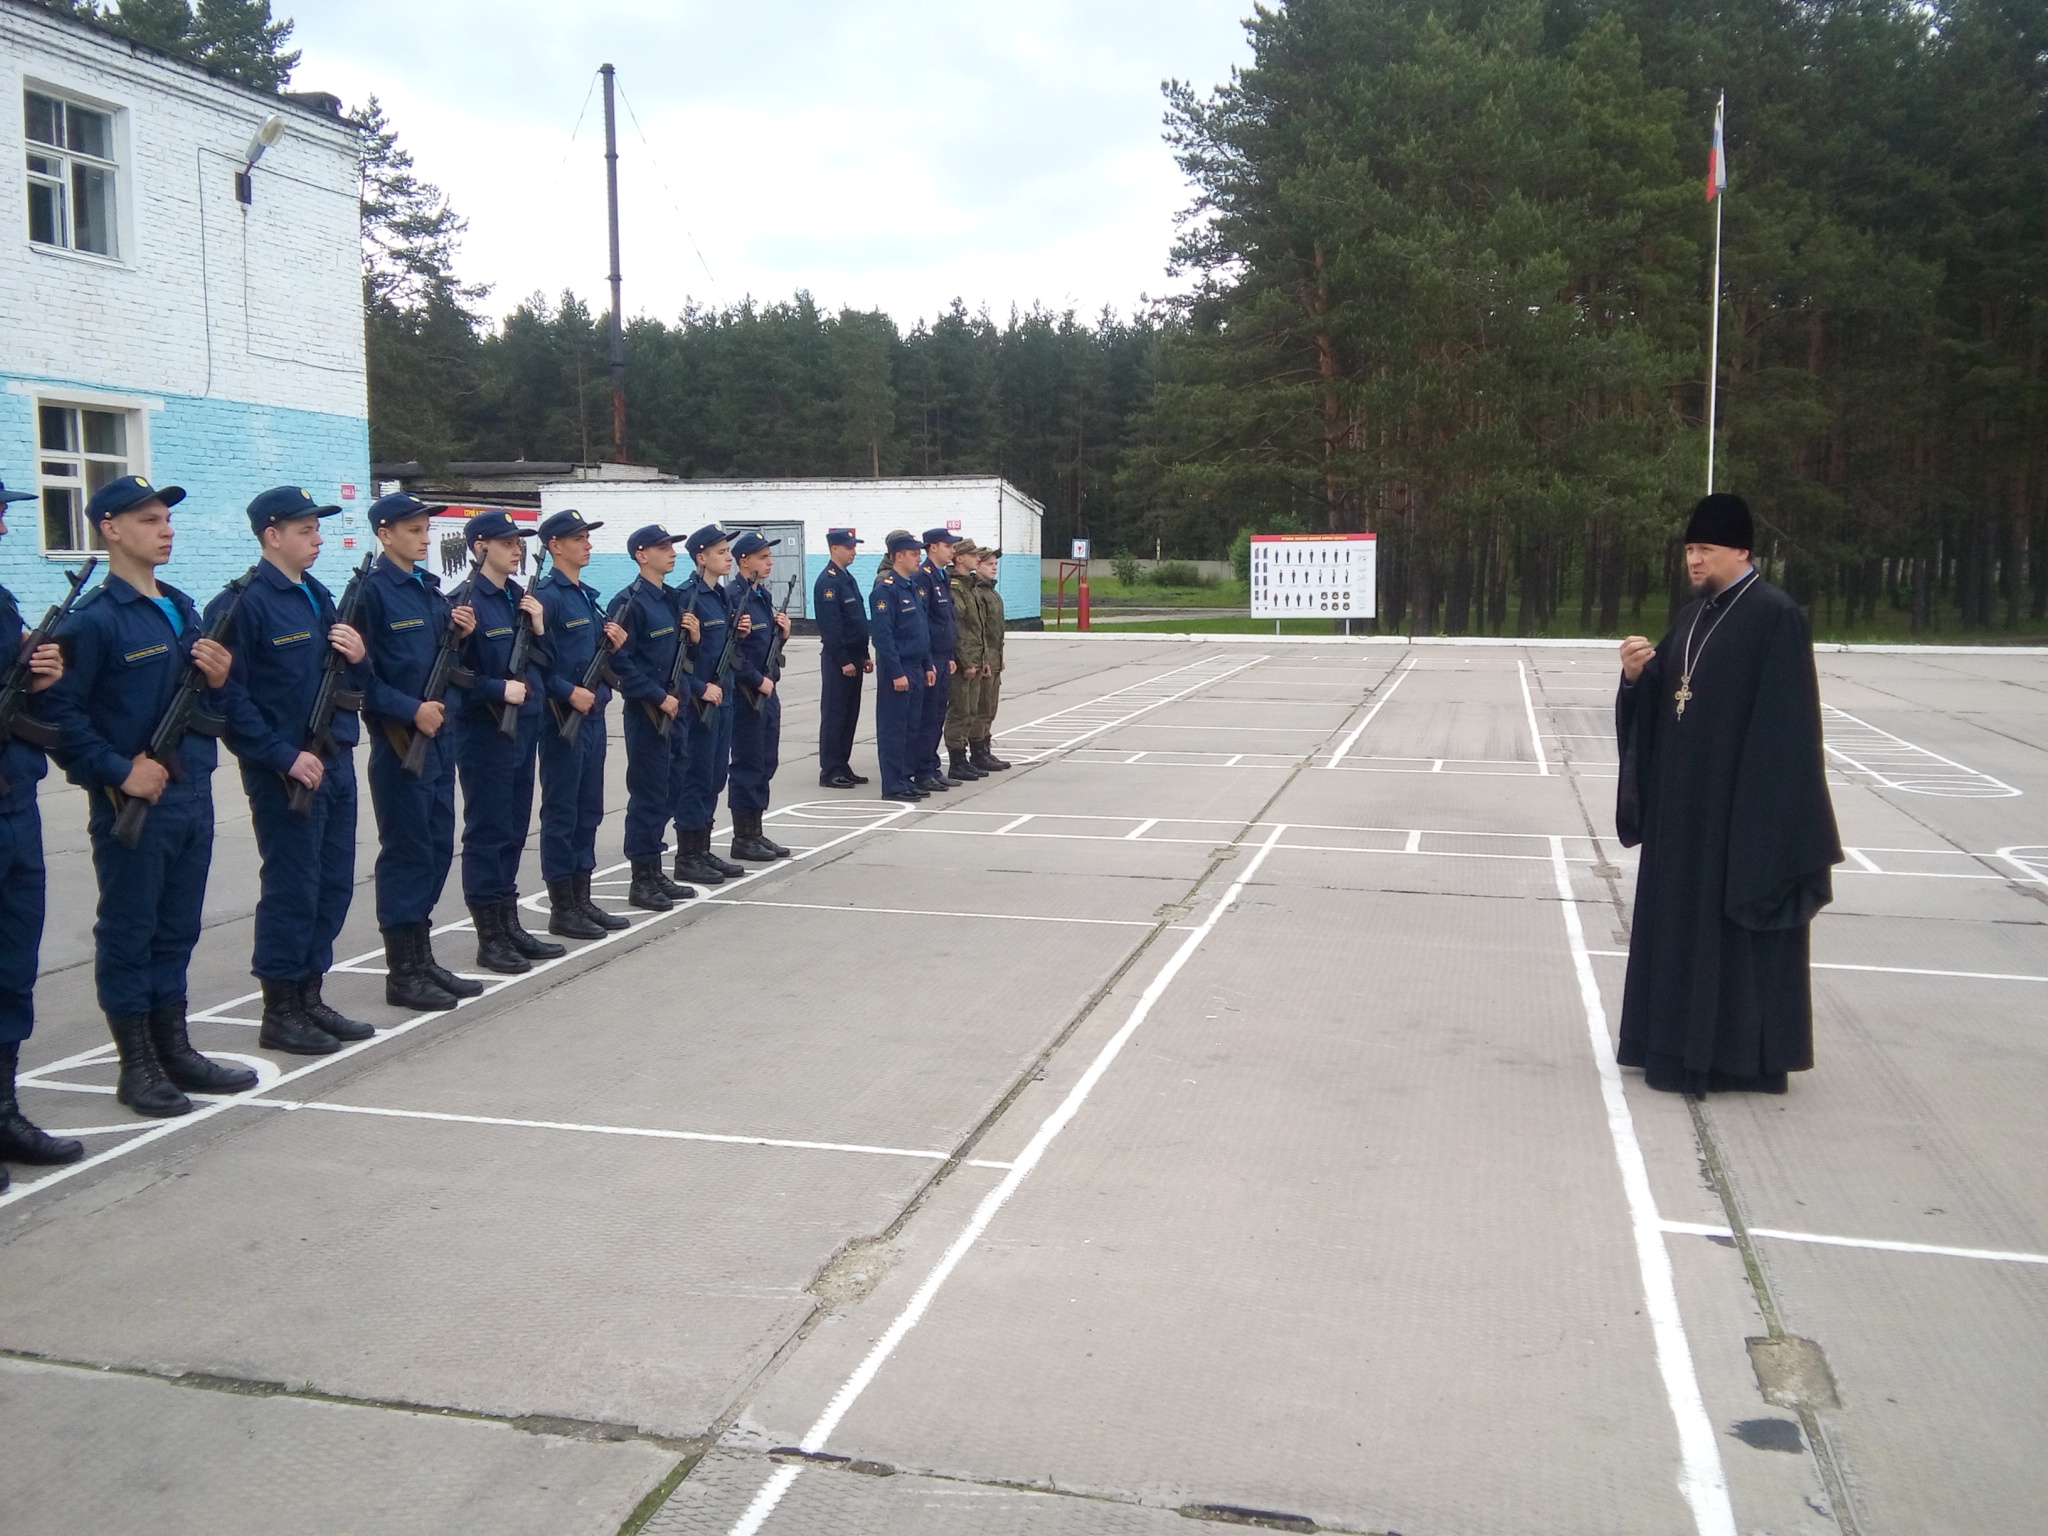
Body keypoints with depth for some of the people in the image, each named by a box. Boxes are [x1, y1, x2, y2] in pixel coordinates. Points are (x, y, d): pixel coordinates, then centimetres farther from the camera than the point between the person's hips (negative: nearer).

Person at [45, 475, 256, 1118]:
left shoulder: (183, 609, 12)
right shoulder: (94, 619, -11)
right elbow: (62, 712, -16)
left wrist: (219, 679, -1)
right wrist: (119, 772, -19)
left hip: (193, 793, 7)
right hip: (133, 802, -7)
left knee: (177, 929, 15)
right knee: (128, 932, 4)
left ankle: (174, 1050, 26)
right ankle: (137, 1066, 14)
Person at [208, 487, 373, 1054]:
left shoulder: (318, 596, 14)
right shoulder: (242, 603, -12)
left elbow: (347, 683, 20)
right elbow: (229, 697, -17)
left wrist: (357, 659, -2)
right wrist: (286, 757, -19)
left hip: (335, 762, 8)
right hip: (286, 772, -8)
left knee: (334, 885, 12)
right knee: (291, 889, -1)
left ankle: (309, 998, 24)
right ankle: (279, 1013, 11)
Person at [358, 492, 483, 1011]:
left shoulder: (430, 588, 12)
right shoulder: (371, 591, -11)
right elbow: (360, 673, -15)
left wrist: (460, 633, -1)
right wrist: (411, 710, -22)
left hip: (438, 734, 8)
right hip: (399, 738, -8)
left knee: (438, 845, 11)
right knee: (406, 849, -2)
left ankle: (422, 958, 22)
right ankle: (402, 972, 7)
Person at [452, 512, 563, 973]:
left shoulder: (519, 598, 11)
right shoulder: (467, 601, -12)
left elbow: (539, 663, 15)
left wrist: (537, 627, -1)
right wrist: (500, 688, -21)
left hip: (523, 727, 8)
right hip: (484, 731, -8)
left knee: (514, 829, 13)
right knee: (487, 831, 0)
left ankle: (510, 925, 23)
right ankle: (489, 938, 8)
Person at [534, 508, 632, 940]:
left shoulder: (587, 596, 15)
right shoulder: (546, 596, -11)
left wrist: (615, 644, 0)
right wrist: (569, 692, -24)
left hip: (593, 715, 9)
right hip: (562, 719, -9)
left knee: (588, 810, 12)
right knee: (561, 813, -1)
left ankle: (582, 900, 21)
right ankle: (561, 908, 6)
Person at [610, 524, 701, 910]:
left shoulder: (673, 599, 12)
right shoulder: (632, 601, -12)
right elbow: (622, 661, -17)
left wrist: (692, 636, -1)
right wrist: (659, 697, -17)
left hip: (675, 708, 8)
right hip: (647, 712, -8)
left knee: (671, 790, 12)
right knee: (648, 793, -2)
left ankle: (656, 874, 22)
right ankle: (641, 879, 7)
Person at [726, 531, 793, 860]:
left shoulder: (762, 595, 13)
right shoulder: (732, 596, -15)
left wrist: (783, 632, 2)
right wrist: (758, 680, -17)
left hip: (768, 691, 9)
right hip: (746, 694, -9)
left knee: (766, 763, 12)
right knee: (747, 764, -1)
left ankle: (755, 832, 21)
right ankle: (742, 839, 7)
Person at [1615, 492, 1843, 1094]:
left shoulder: (1776, 616, -12)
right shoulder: (1693, 615, 12)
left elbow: (1787, 724, -16)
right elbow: (1660, 700, 13)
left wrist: (1769, 816, -19)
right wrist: (1638, 676, -9)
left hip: (1740, 802, -8)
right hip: (1682, 800, 8)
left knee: (1737, 921, 0)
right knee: (1683, 917, 13)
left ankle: (1744, 1053, 11)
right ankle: (1687, 1040, 24)